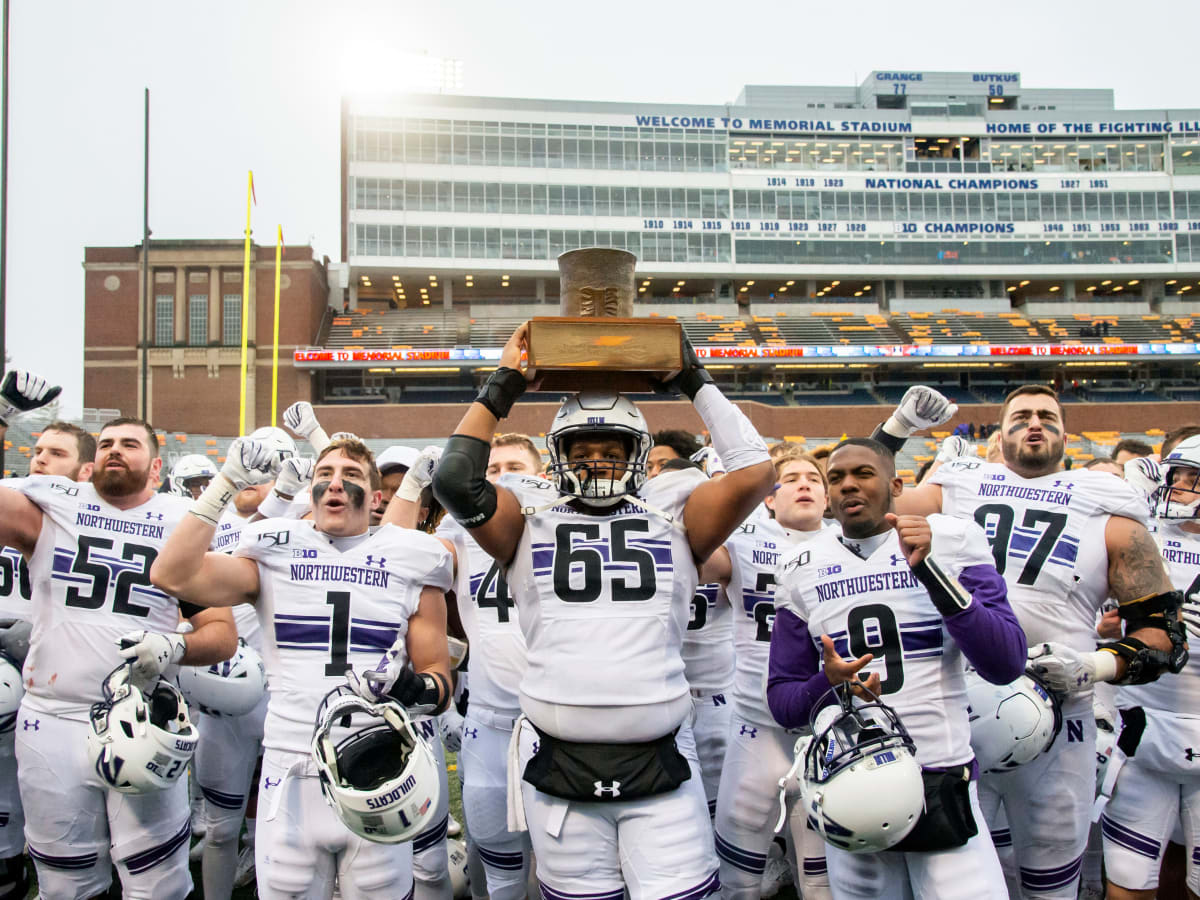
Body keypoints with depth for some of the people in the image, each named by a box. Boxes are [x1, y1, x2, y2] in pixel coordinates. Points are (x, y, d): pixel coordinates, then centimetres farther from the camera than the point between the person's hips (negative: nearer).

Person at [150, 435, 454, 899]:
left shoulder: (411, 563, 6)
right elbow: (172, 576, -9)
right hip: (291, 778, 0)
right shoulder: (274, 554, 7)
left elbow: (440, 677, 8)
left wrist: (416, 687, -14)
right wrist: (225, 483, -8)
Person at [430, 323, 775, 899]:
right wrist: (503, 387, 2)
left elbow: (753, 473, -2)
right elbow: (455, 481, -7)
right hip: (559, 764, 0)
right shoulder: (532, 517, 7)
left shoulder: (671, 514, 8)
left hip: (662, 763, 0)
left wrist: (696, 382, 7)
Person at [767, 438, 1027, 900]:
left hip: (944, 781, -2)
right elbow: (782, 701, 6)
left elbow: (1006, 665, -12)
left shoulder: (951, 541, -2)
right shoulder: (801, 569, 3)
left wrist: (928, 569, -21)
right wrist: (829, 684, -15)